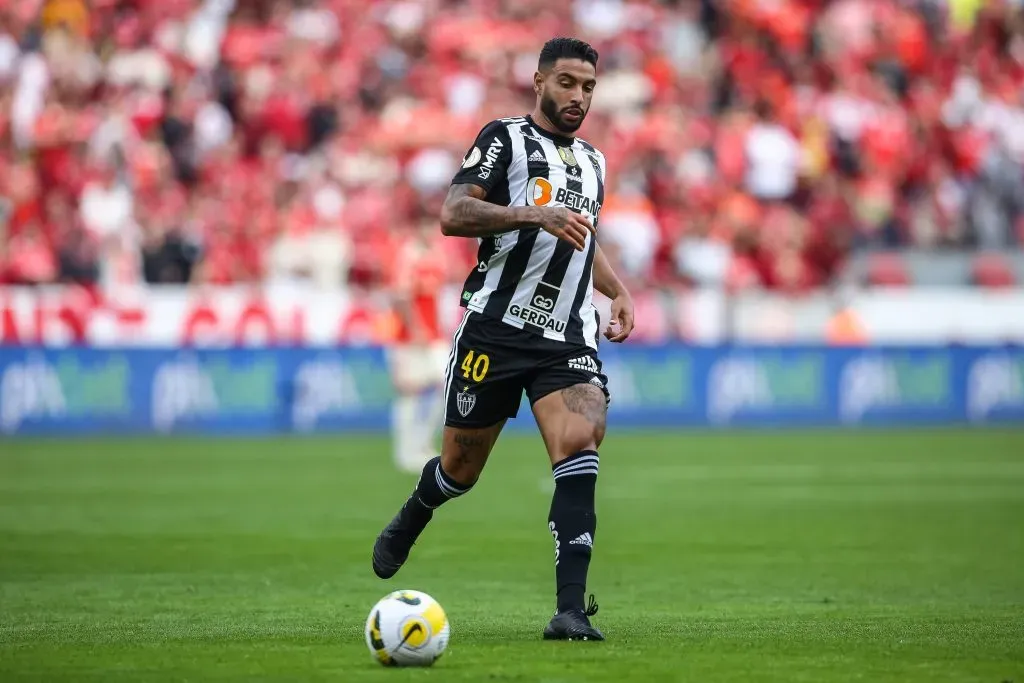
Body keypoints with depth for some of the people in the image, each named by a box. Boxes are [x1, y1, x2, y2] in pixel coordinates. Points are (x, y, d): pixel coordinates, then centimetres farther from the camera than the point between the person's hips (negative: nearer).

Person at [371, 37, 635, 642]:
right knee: (461, 465, 8)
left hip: (568, 340, 4)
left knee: (580, 444, -21)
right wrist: (534, 214, -26)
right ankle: (408, 525, 45)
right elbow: (453, 215, -14)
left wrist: (620, 292, 19)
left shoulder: (593, 162, 20)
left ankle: (571, 609, -24)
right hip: (495, 330, -4)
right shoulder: (506, 138, -1)